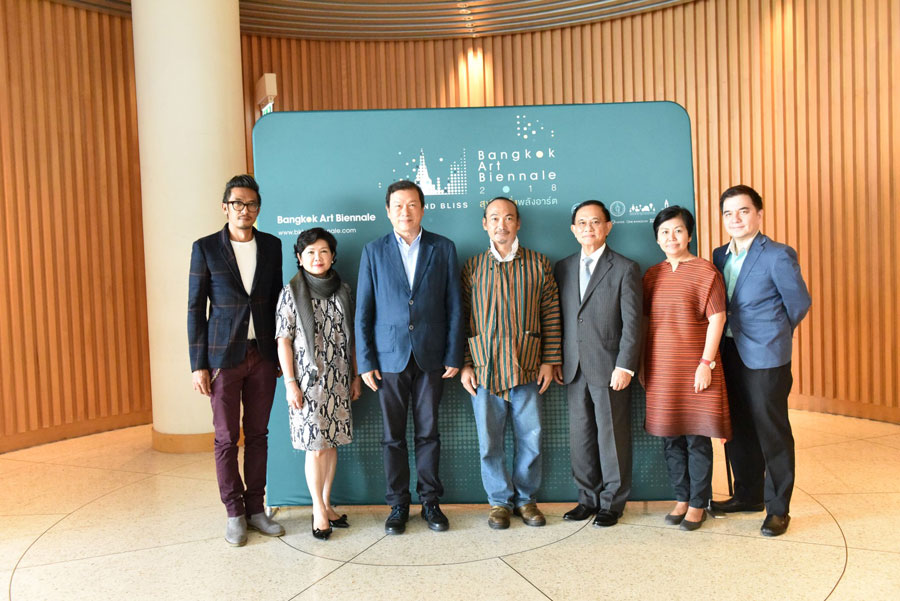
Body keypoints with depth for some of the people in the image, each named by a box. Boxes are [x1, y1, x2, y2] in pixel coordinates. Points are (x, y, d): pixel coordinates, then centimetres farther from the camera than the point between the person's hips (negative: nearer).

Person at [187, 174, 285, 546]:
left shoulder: (271, 246, 6)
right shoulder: (206, 248, -3)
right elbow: (196, 308, -3)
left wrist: (281, 353, 8)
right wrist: (198, 365, -7)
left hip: (262, 354, 3)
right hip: (224, 355, -3)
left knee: (257, 434, 10)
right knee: (227, 438, 5)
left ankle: (255, 508, 22)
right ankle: (235, 514, 18)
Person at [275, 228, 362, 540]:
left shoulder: (343, 290, 7)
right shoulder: (291, 292, -3)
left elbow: (351, 337, 11)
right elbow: (284, 340, -5)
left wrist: (355, 376, 9)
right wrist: (290, 383, -10)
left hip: (338, 381, 4)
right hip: (308, 381, -4)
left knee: (332, 443, 10)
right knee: (316, 447, 1)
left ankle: (326, 503, 24)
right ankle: (318, 509, 17)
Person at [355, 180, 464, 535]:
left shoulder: (443, 249, 4)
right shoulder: (374, 252, 4)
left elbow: (454, 306, 3)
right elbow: (363, 311, 3)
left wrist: (454, 356, -1)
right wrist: (365, 361, -2)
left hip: (431, 358, 0)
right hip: (390, 358, 0)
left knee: (428, 433, 8)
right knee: (393, 436, 7)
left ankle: (430, 501, 23)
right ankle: (398, 505, 20)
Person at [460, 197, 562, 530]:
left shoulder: (539, 264, 6)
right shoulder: (472, 266, 6)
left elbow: (551, 314, 6)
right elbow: (462, 317, 5)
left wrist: (549, 361, 0)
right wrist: (464, 364, -1)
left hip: (527, 367, 0)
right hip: (484, 366, 0)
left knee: (530, 438, 7)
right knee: (489, 441, 6)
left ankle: (525, 498, 26)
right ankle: (499, 501, 23)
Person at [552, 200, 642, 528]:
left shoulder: (625, 268, -2)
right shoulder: (563, 268, 12)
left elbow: (632, 322, -6)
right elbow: (558, 318, 13)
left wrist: (625, 366, -13)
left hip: (609, 368, -4)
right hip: (574, 369, 4)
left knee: (612, 436, 4)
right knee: (580, 436, 10)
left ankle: (612, 503, 19)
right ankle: (588, 498, 25)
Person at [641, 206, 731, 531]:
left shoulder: (704, 270, -5)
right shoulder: (652, 275, 10)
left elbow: (717, 319, -9)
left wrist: (706, 362, -14)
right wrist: (642, 364, 10)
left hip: (693, 367, -5)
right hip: (661, 368, 5)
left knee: (697, 438, 3)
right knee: (670, 436, 12)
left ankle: (698, 504, 18)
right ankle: (681, 497, 28)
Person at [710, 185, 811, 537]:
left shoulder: (778, 255, -10)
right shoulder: (719, 256, 9)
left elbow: (799, 303, -1)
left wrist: (774, 334, 10)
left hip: (765, 358, -6)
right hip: (730, 356, 6)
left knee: (772, 433, 3)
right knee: (737, 430, 15)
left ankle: (778, 508, 16)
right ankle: (748, 495, 32)